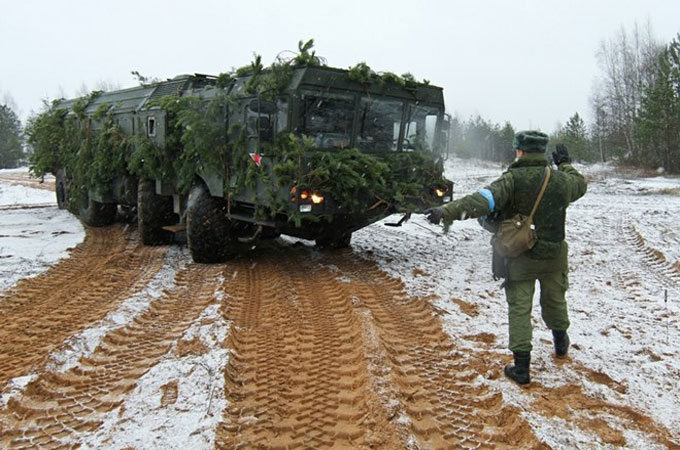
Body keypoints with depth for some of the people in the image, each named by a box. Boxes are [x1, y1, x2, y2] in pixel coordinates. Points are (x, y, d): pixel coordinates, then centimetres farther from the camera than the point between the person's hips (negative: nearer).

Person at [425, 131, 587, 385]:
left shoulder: (513, 179, -17)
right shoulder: (561, 180, -3)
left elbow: (482, 200, -32)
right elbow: (580, 185, 21)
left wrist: (446, 212, -40)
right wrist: (565, 163, 36)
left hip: (520, 258, -4)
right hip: (553, 256, 4)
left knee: (519, 309, 3)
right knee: (555, 300, 26)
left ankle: (521, 367, 3)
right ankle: (560, 343, 49)